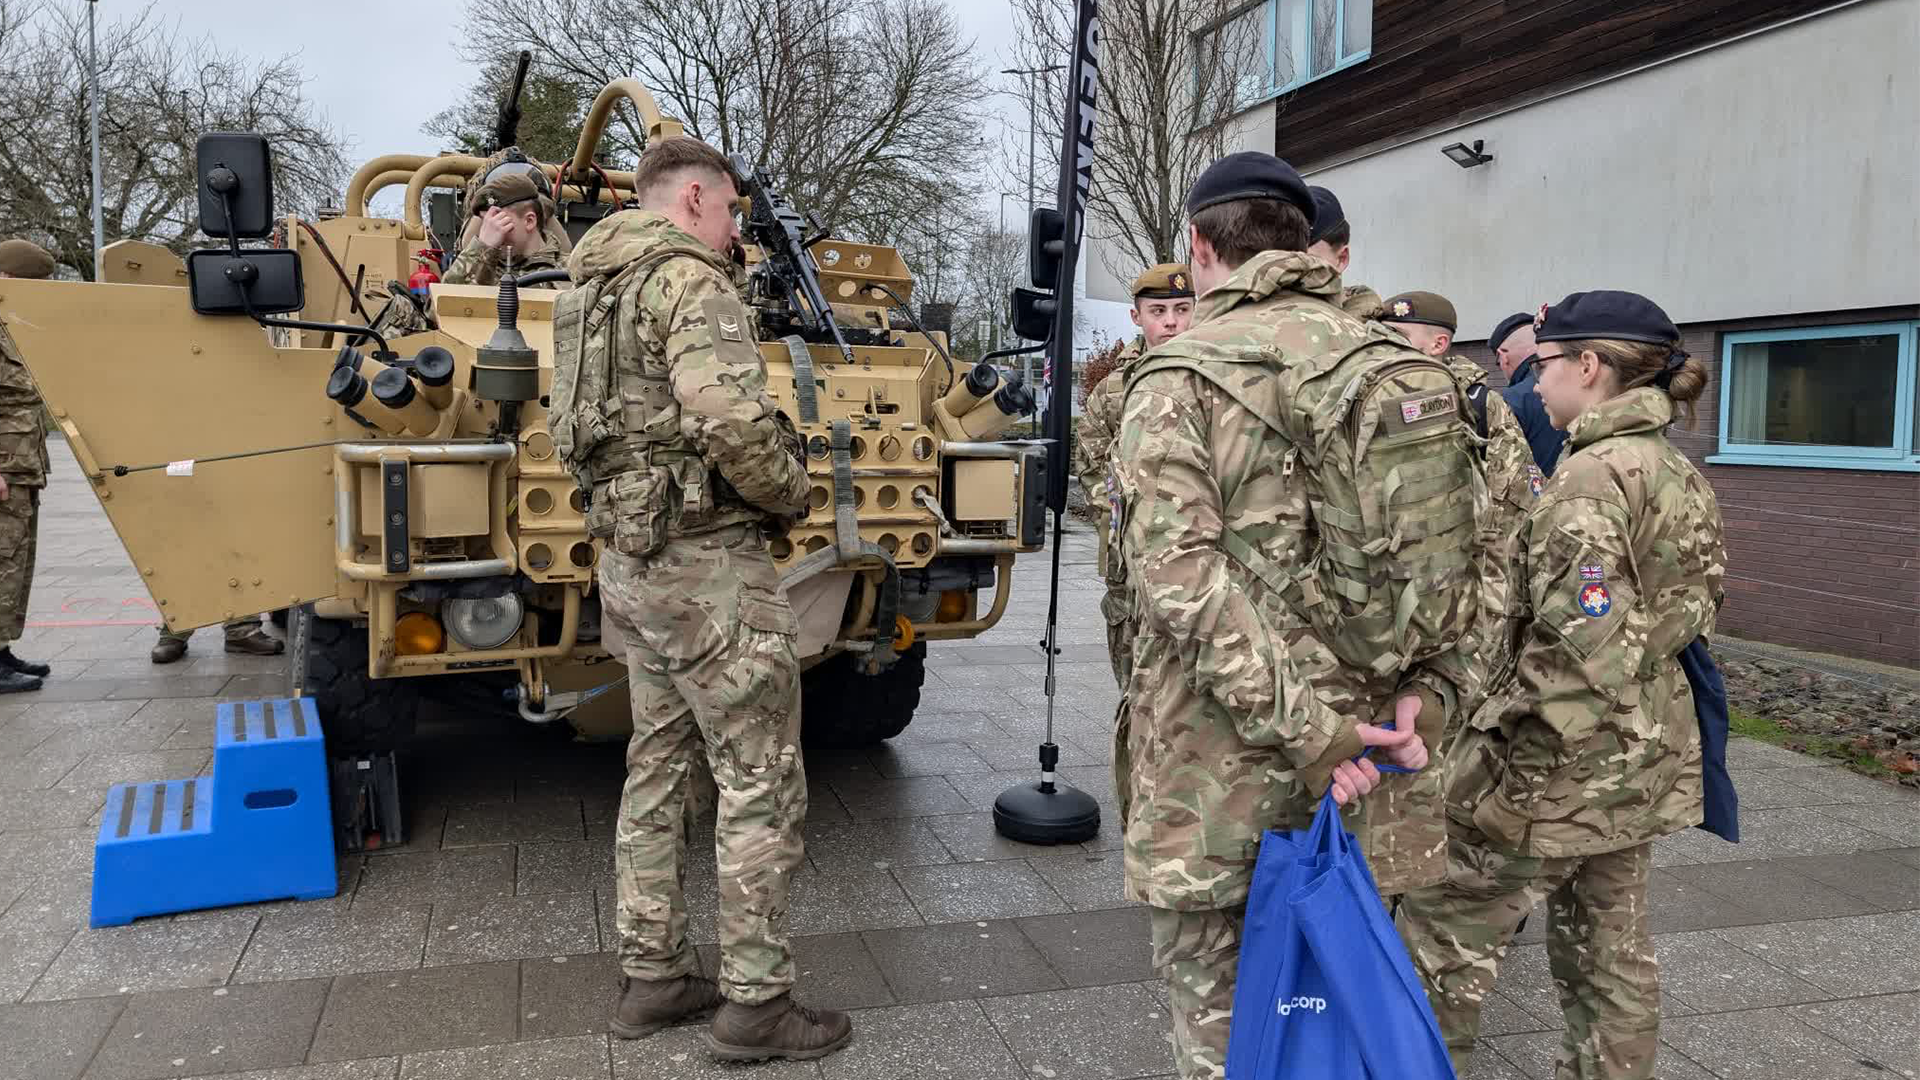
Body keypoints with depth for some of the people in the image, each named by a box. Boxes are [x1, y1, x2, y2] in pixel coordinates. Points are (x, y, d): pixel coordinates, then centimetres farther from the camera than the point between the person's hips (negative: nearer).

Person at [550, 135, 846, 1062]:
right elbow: (732, 417, -29)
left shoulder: (589, 289, 16)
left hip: (627, 560, 10)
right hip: (708, 564, -9)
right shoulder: (687, 279, -14)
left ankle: (651, 975, 26)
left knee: (658, 766, 17)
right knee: (762, 783, 0)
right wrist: (789, 487, -11)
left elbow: (566, 423, 23)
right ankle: (755, 1004, 8)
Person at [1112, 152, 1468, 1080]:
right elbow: (1457, 540, 6)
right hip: (1356, 744, 6)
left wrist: (1297, 725, -18)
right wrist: (1423, 683, 0)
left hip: (1223, 768, -6)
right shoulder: (1392, 363, 8)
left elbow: (1182, 578, -19)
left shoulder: (1180, 376, -9)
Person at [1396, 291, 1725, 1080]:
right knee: (1611, 952, 18)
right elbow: (1690, 611, 16)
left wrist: (1502, 746, -20)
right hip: (1643, 757, 9)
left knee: (1442, 941, 3)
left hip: (1562, 766, -9)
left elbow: (1578, 648, -26)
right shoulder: (1680, 474, 10)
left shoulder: (1595, 475, -19)